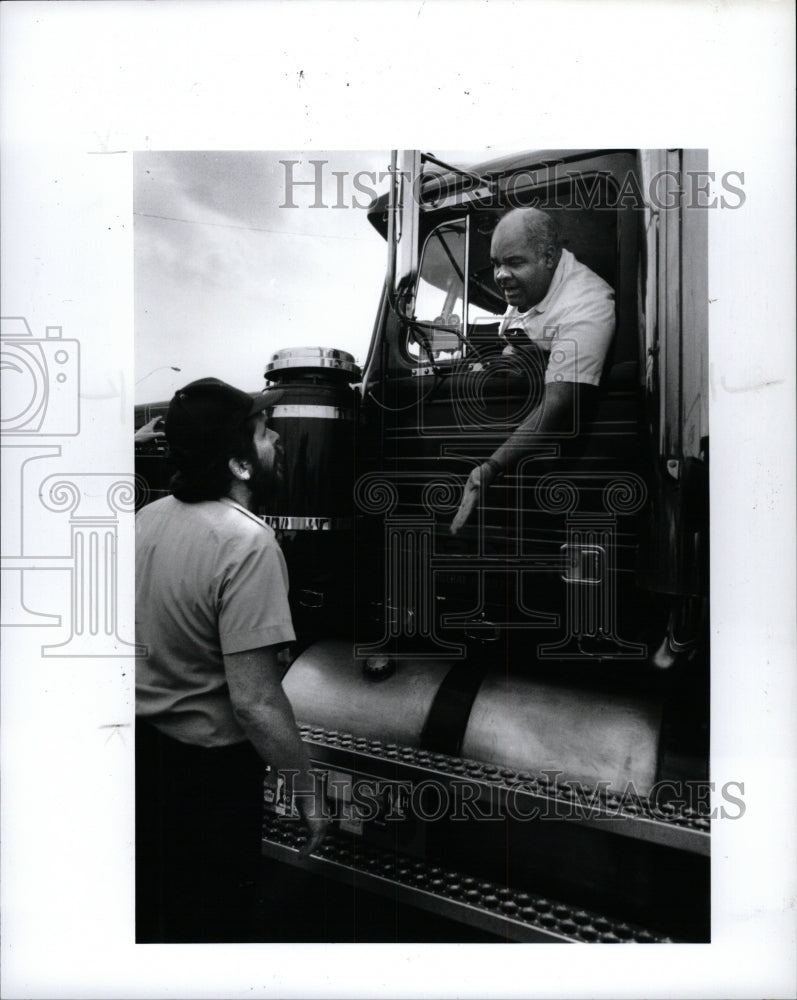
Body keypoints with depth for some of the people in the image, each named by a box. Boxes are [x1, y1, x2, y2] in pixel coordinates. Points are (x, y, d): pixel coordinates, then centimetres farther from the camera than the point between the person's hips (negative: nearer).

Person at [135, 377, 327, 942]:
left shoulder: (148, 518, -2)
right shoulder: (248, 544, -27)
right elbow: (254, 701, -29)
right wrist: (307, 789, -17)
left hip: (143, 742, 8)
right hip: (207, 767, -7)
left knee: (150, 912, 28)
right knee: (212, 919, 17)